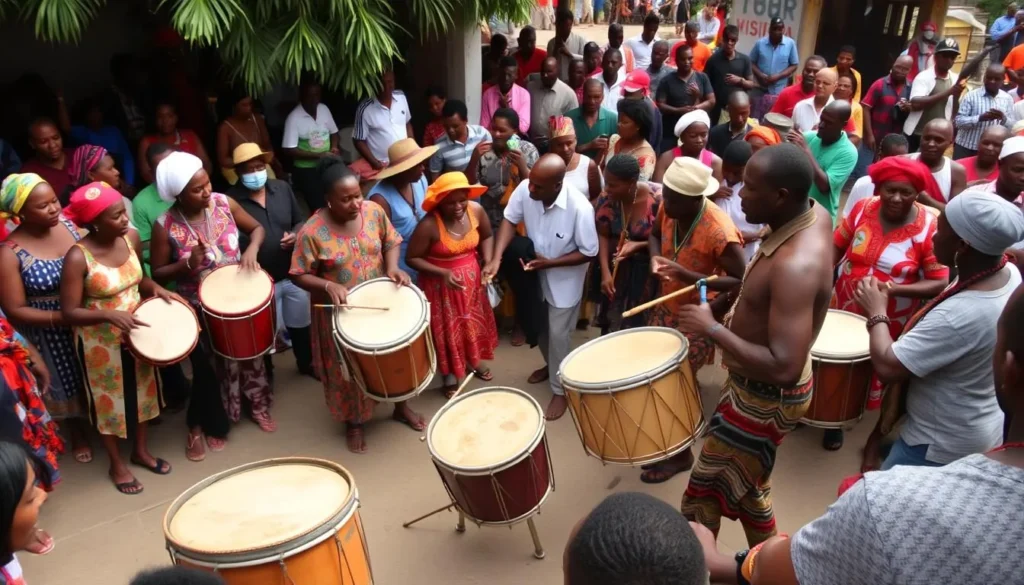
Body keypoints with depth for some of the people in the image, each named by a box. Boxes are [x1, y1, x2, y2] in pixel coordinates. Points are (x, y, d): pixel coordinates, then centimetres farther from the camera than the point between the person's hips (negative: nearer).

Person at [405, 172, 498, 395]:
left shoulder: (476, 210, -15)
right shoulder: (429, 225, -29)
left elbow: (487, 236, 5)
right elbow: (412, 258, -19)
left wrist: (488, 262, -10)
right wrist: (443, 273, -29)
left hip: (471, 277, 5)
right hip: (441, 283, -5)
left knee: (474, 320, 23)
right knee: (448, 328, 13)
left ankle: (473, 361, 52)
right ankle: (450, 376, 37)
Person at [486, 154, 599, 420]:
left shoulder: (580, 208, -34)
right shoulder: (525, 189, -23)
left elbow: (589, 252, -23)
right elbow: (510, 219, -11)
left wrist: (549, 263, -28)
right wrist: (496, 258, -24)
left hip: (565, 278, -5)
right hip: (535, 273, 5)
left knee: (557, 333, 5)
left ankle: (561, 390, 27)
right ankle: (551, 364, 52)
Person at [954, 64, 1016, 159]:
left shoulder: (1007, 99, 4)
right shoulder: (971, 96, -7)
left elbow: (1013, 126, 5)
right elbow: (958, 121, -13)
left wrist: (1004, 118, -17)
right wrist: (980, 118, -27)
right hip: (966, 148, -3)